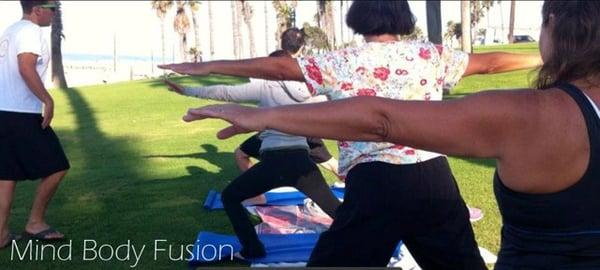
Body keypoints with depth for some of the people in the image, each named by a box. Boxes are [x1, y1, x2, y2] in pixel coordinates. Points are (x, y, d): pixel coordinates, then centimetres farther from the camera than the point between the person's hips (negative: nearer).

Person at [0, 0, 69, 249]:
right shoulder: (30, 31, -10)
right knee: (56, 167, 0)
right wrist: (48, 100, -21)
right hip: (22, 114, -10)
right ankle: (35, 223, 8)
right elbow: (26, 68, -24)